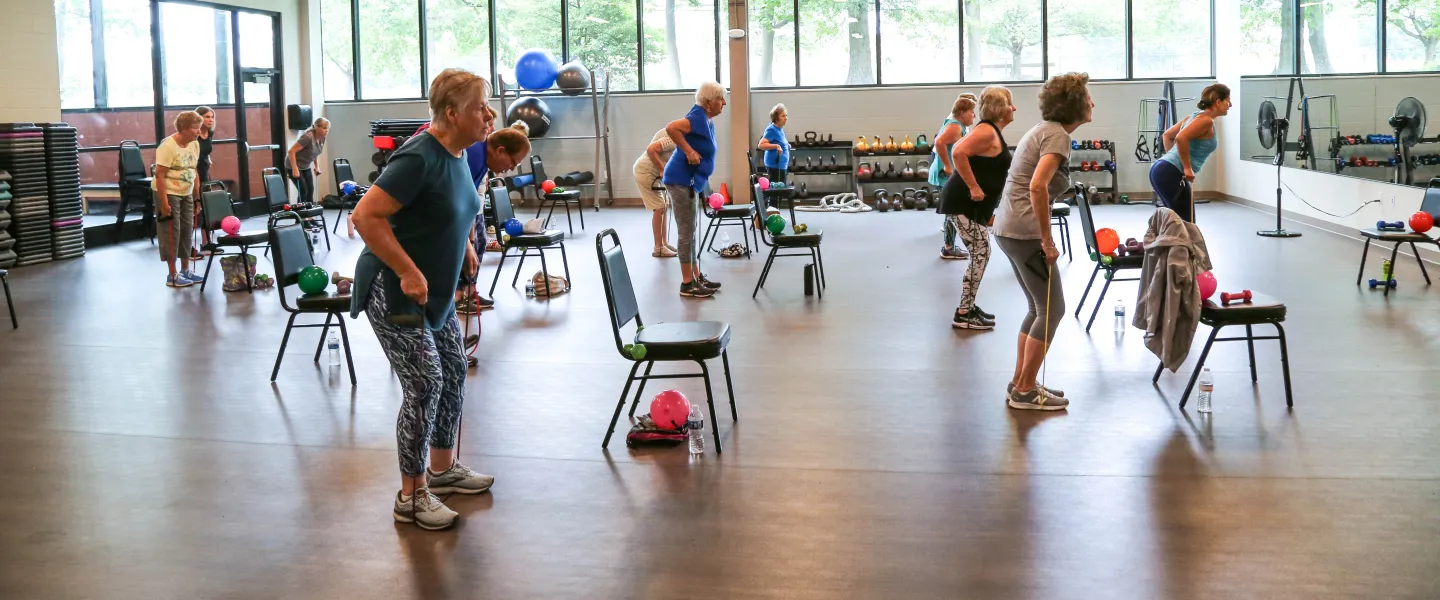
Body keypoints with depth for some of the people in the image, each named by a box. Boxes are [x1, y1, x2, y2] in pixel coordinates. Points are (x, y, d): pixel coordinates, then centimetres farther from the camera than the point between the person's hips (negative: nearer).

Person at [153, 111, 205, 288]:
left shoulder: (195, 144, 3)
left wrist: (197, 197, 10)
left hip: (186, 194, 7)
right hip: (168, 193, -7)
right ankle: (173, 275, 5)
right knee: (171, 232, -2)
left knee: (187, 230, 10)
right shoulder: (168, 146, -20)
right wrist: (163, 203, -23)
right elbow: (159, 175, -21)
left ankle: (185, 270, 23)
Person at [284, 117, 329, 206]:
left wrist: (316, 166, 10)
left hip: (306, 166, 7)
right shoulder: (308, 137, -29)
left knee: (310, 190, 2)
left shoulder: (322, 138, -5)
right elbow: (291, 151, -28)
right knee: (303, 191, -10)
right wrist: (295, 169, -29)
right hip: (294, 165, -7)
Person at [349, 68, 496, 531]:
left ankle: (443, 469, 31)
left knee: (454, 372, 14)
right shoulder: (420, 158, -24)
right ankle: (411, 495, 3)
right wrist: (408, 272, -27)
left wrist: (463, 243, 11)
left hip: (434, 292, 10)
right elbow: (366, 216, -29)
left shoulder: (458, 154, 4)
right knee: (425, 384, -10)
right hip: (394, 293, -9)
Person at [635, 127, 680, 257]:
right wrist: (662, 170, -27)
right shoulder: (674, 139, -24)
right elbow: (651, 149, -33)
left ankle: (665, 243, 21)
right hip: (645, 172, -10)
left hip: (654, 173, 10)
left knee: (663, 208, 13)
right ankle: (658, 248, -2)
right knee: (659, 208, -7)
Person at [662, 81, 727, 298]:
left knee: (690, 232, 15)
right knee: (686, 232, -5)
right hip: (681, 181, -10)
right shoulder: (699, 118, -19)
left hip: (689, 181, 10)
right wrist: (689, 151, -28)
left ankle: (696, 277, 23)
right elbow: (671, 128, -34)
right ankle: (687, 284, 0)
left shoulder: (705, 119, 12)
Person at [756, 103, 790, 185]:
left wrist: (787, 146, 18)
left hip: (782, 165, 10)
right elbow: (761, 145, -24)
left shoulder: (780, 129, 13)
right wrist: (776, 146, -31)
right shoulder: (772, 130, -15)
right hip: (775, 166, -10)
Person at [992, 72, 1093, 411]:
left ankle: (1019, 384, 23)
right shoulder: (1057, 135, -13)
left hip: (1009, 230, 10)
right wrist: (1047, 241, -21)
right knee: (1052, 310, 0)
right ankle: (1025, 392, 5)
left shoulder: (1045, 130, 17)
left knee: (1039, 308, 17)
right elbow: (1037, 187, -26)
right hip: (1025, 233, -10)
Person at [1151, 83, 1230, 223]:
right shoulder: (1206, 120, -10)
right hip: (1171, 174, -10)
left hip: (1161, 170, 10)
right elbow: (1181, 138, -26)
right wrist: (1187, 168, -19)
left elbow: (1167, 135, 26)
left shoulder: (1196, 116, 18)